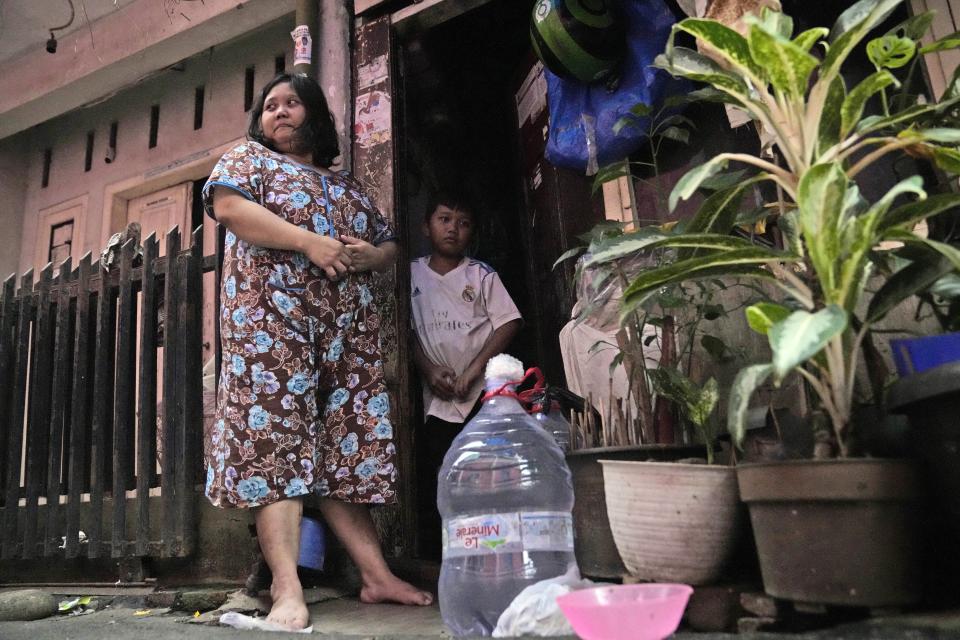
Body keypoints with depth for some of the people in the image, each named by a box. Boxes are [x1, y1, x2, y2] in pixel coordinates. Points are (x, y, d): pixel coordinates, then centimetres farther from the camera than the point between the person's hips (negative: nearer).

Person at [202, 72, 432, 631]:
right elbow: (228, 205, -6)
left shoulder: (348, 185, 26)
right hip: (272, 318, -4)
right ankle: (288, 591, -14)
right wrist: (310, 241, -15)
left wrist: (371, 255, -1)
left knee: (349, 446, 2)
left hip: (349, 329, 4)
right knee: (276, 440, -13)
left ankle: (378, 575, 6)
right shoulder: (248, 157, 14)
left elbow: (390, 244, 25)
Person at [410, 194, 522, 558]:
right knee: (432, 478, 2)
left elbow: (508, 323, -2)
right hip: (439, 399, 2)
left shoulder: (481, 273, 5)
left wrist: (473, 369, -11)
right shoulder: (413, 275, 9)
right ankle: (434, 561, 13)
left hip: (485, 391, -1)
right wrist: (429, 370, -7)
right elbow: (408, 331, 9)